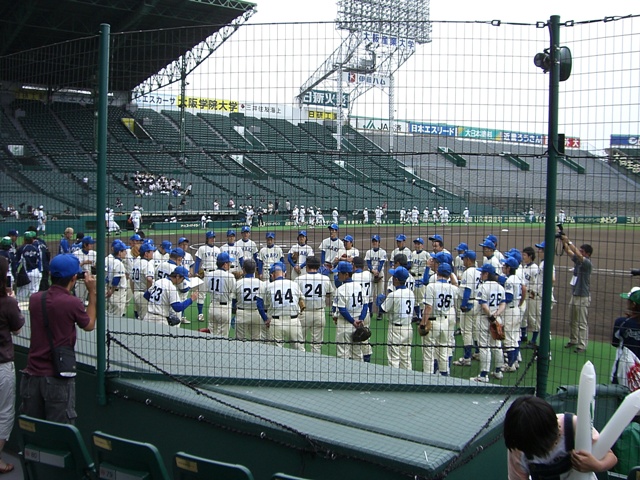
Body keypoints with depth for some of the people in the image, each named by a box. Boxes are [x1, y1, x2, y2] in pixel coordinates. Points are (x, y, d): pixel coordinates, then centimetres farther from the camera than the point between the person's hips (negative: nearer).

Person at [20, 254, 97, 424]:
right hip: (58, 378, -5)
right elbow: (89, 325, 4)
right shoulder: (72, 303, -15)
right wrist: (92, 293, 8)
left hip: (32, 376, 5)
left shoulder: (34, 299, 0)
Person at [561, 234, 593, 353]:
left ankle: (582, 345, 0)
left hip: (583, 297, -9)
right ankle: (573, 340, 30)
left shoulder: (587, 263, -15)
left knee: (582, 323, -4)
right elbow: (568, 251, 9)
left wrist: (568, 241, -30)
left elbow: (578, 255, -29)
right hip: (574, 295, 9)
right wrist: (563, 241, -7)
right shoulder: (577, 260, 7)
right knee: (572, 321, 18)